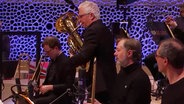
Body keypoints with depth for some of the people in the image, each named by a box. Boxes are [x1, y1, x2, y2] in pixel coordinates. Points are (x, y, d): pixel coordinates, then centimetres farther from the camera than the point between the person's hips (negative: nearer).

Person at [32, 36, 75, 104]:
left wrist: (50, 87, -22)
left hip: (61, 98, -8)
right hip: (49, 94, 8)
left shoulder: (67, 63, -13)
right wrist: (40, 86, 3)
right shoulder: (52, 61, 14)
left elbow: (69, 86, -19)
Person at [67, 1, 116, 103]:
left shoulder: (93, 30, -15)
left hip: (99, 83, -10)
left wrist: (66, 63, -11)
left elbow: (83, 56, -25)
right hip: (108, 80, 10)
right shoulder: (104, 29, 16)